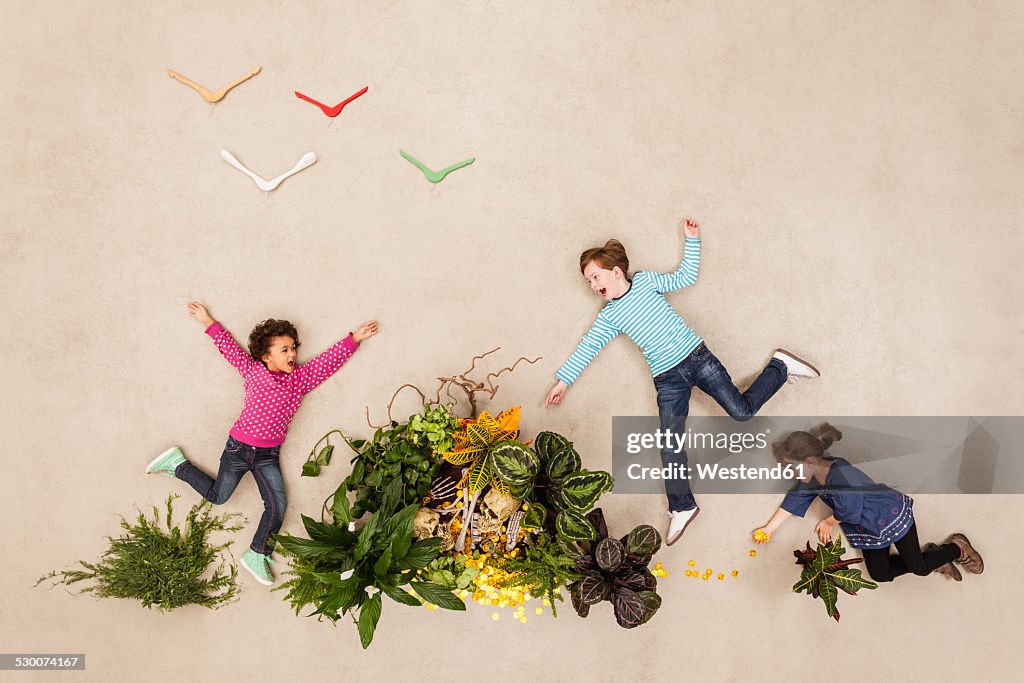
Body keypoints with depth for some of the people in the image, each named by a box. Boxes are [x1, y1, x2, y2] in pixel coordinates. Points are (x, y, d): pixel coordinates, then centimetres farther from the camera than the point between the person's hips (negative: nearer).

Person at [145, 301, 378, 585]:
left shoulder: (301, 377, -2)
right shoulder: (252, 370, -6)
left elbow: (330, 360, -3)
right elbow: (230, 348, 5)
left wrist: (354, 338, -7)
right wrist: (209, 322, 8)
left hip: (268, 455, 2)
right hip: (239, 447, -2)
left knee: (277, 504, -8)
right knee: (218, 495, 12)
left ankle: (256, 555, 10)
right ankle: (177, 464, 35)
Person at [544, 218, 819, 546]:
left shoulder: (646, 280, 6)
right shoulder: (608, 316, 9)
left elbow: (685, 277, 14)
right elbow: (587, 348, 10)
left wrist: (692, 241, 10)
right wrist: (564, 380, 7)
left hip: (696, 356, -2)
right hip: (667, 379, 2)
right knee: (670, 446, -6)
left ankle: (781, 366, 20)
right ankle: (682, 507, 8)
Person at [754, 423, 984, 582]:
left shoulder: (841, 474, -39)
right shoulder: (811, 477, -12)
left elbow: (849, 510, -30)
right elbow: (794, 500, -2)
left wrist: (829, 522, -10)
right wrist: (768, 529, -3)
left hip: (892, 515, -8)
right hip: (869, 528, 8)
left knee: (919, 568, 2)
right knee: (880, 574, 12)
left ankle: (957, 548, 31)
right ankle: (934, 558, 30)